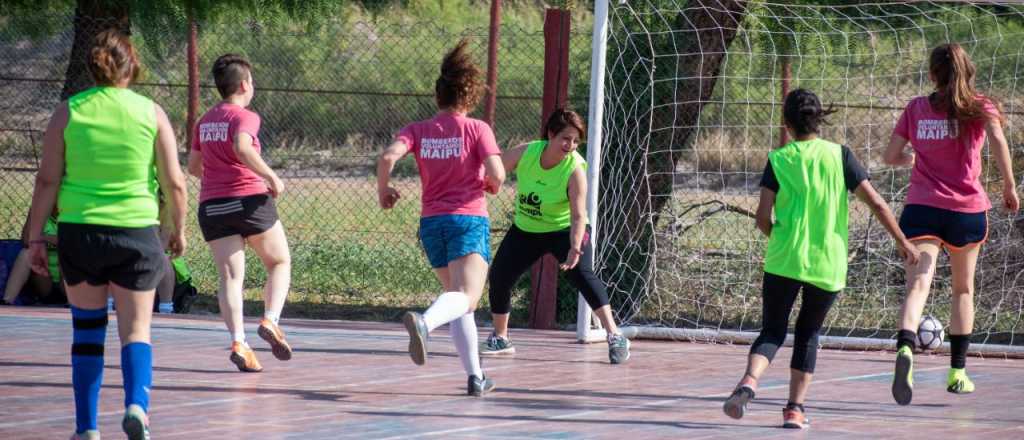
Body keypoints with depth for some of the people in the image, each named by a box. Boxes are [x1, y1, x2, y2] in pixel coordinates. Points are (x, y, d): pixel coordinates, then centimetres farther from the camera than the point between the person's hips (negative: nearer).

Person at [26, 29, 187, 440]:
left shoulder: (67, 112, 0)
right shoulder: (151, 113, 0)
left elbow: (47, 180, -1)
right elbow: (174, 182, 1)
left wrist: (35, 237, 5)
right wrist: (179, 230, 15)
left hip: (78, 233, 1)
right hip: (137, 234, -1)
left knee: (87, 329, 12)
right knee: (135, 329, 5)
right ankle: (136, 402, -20)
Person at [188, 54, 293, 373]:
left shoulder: (204, 122, 14)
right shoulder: (245, 117, -7)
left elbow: (194, 166, 21)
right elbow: (242, 148, -27)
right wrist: (271, 177, -19)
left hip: (211, 206, 5)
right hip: (250, 200, -5)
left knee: (230, 276, 1)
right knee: (280, 263, 13)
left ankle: (238, 342, -14)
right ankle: (270, 321, -7)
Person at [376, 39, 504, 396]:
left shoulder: (419, 130, 6)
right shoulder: (477, 129, -2)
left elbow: (388, 157, -11)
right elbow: (496, 173, -12)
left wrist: (383, 191, 6)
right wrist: (493, 185, 11)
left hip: (431, 221, 5)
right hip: (469, 219, -5)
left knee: (457, 295, 19)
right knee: (466, 297, -19)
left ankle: (475, 376, 17)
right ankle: (424, 322, -51)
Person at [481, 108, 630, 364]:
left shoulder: (575, 170, -26)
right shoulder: (526, 153, -17)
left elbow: (578, 216, -31)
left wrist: (575, 248, -44)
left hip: (564, 230, -5)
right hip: (526, 230, 5)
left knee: (581, 274, -27)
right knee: (498, 277, 3)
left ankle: (615, 337, -27)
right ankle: (500, 339, 26)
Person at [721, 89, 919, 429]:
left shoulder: (778, 159, 0)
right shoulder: (839, 155, 0)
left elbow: (763, 216, -6)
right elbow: (876, 203, -2)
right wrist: (902, 242, 8)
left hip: (784, 260, -1)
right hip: (828, 264, 1)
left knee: (772, 331, 7)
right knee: (808, 333, 18)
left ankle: (749, 382, -21)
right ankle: (795, 408, 12)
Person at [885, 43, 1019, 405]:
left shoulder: (916, 108, 9)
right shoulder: (979, 106, 3)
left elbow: (891, 156, 11)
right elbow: (997, 139, -16)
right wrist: (1009, 186, -8)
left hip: (921, 208, 0)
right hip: (967, 208, 0)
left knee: (918, 284, -15)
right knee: (963, 290, 19)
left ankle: (905, 349, -43)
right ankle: (957, 373, 23)